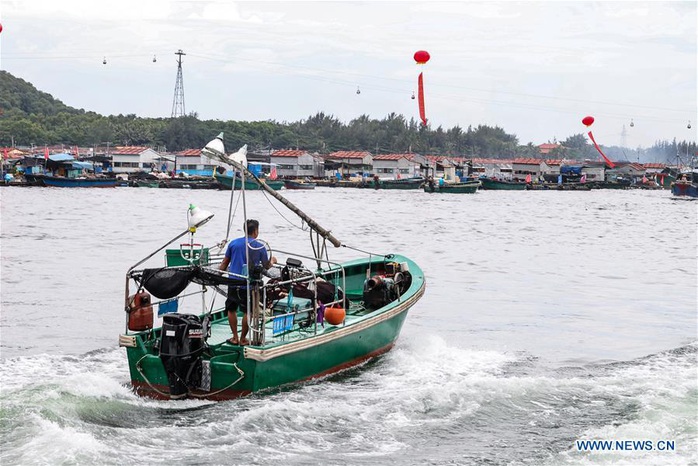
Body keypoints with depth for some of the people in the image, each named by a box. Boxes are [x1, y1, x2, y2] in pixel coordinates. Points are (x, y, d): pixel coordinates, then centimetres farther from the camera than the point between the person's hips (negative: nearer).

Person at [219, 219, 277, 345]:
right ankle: (243, 338, 12)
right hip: (248, 284, -3)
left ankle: (235, 337, 18)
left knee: (231, 309, 16)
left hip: (233, 282, 3)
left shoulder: (233, 243, 5)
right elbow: (266, 266, 7)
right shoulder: (260, 246, -2)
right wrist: (272, 261, 28)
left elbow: (225, 263, 9)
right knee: (248, 312, 9)